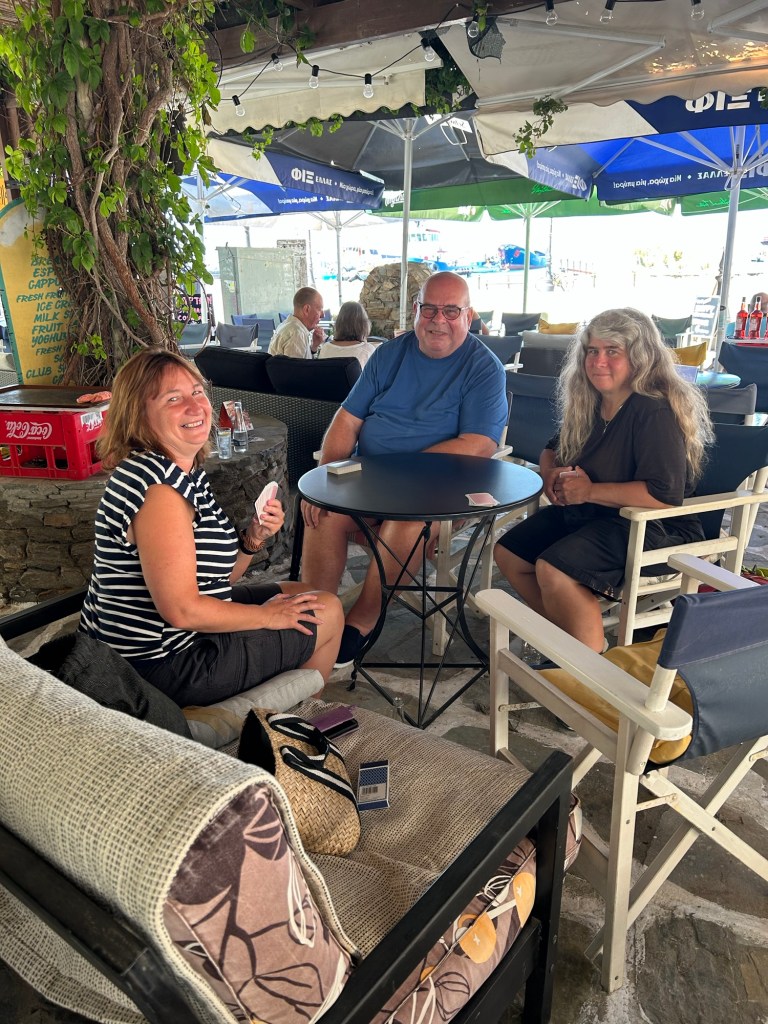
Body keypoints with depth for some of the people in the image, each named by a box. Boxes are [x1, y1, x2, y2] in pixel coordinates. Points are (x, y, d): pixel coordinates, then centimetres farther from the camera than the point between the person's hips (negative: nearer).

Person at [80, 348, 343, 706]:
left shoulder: (186, 470, 4)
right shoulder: (159, 487, -27)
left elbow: (215, 576, 8)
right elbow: (182, 610, -27)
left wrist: (253, 538, -10)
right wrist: (267, 615, -14)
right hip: (164, 663, -10)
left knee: (299, 594, 23)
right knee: (328, 612, 4)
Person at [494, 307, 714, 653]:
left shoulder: (655, 412, -20)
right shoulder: (589, 403, 6)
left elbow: (666, 494, -29)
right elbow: (553, 449, 21)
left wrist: (589, 490, -23)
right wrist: (552, 473, -4)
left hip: (652, 527, -9)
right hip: (585, 514, 10)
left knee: (553, 569, -30)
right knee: (508, 554, 3)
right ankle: (566, 637, 10)